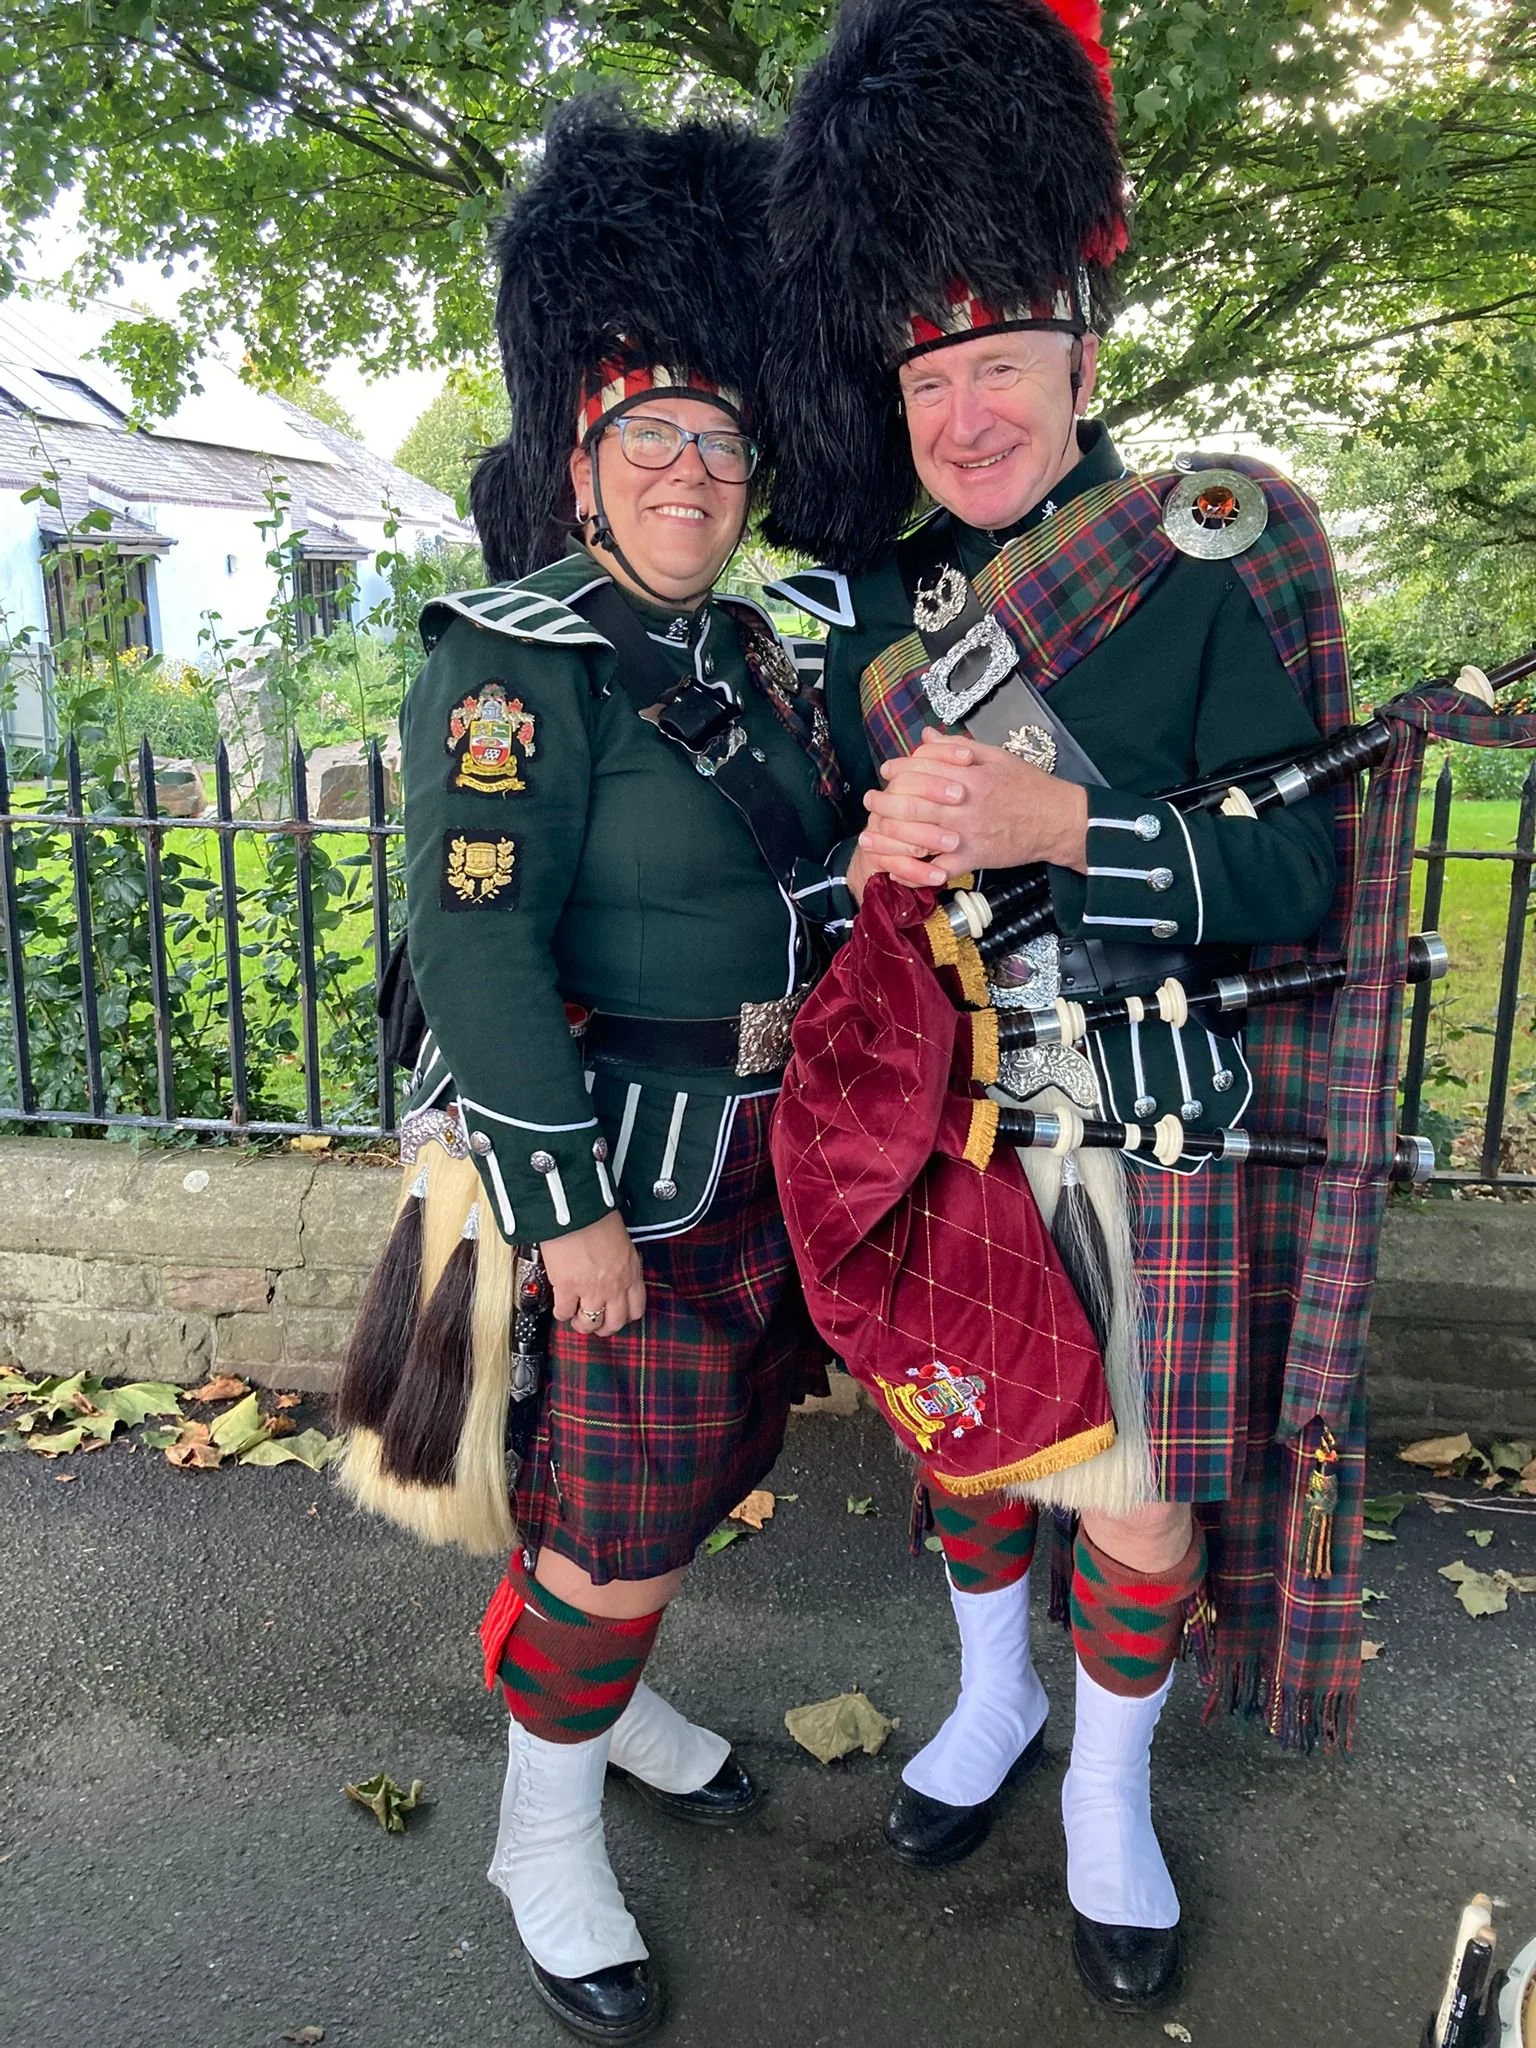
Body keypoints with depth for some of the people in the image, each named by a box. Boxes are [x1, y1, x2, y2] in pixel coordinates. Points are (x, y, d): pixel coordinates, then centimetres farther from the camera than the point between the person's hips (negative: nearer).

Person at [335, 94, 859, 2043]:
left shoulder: (748, 646, 9)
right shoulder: (515, 660, -16)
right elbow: (480, 949, -22)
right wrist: (571, 1210, -23)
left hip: (776, 1151, 8)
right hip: (641, 1169, -8)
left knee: (702, 1462, 22)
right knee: (617, 1515, 4)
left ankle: (608, 1687, 47)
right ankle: (545, 1832, 29)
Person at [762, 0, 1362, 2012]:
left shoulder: (1211, 560, -10)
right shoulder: (866, 595, 2)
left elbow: (1297, 877, -14)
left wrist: (1061, 824, -27)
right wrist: (880, 852, -13)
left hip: (1151, 1127, -3)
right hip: (944, 1113, 4)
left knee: (1137, 1482, 10)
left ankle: (1111, 1790, 36)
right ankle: (993, 1697, 46)